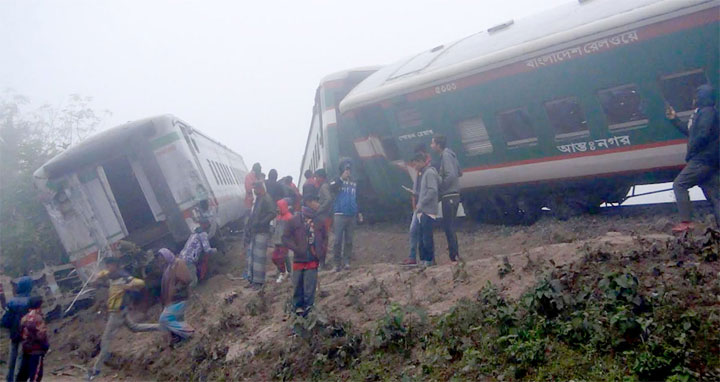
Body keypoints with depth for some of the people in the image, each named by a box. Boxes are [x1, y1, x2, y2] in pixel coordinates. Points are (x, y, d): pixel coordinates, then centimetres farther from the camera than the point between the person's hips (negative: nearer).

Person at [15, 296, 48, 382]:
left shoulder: (24, 318, 5)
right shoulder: (38, 318, -17)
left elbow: (21, 333, 12)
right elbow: (41, 336, -17)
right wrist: (46, 345, -4)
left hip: (26, 349, 8)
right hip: (37, 350, -8)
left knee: (23, 372, 18)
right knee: (36, 373, -3)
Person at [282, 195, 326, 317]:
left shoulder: (319, 221, 4)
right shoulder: (294, 220, -4)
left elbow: (324, 237, 16)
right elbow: (285, 237, -1)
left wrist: (321, 252, 5)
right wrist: (295, 248, -12)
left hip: (313, 259, 1)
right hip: (299, 259, -1)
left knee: (310, 286, -1)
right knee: (297, 285, 9)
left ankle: (308, 307, 10)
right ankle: (298, 306, 25)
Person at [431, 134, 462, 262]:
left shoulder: (445, 155, -13)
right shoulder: (449, 154, 15)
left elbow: (451, 175, -23)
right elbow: (459, 172, 23)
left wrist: (440, 186, -14)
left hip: (449, 196, -10)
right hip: (453, 195, 10)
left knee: (449, 226, -6)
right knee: (449, 226, 15)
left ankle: (454, 256, -4)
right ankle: (455, 254, 20)